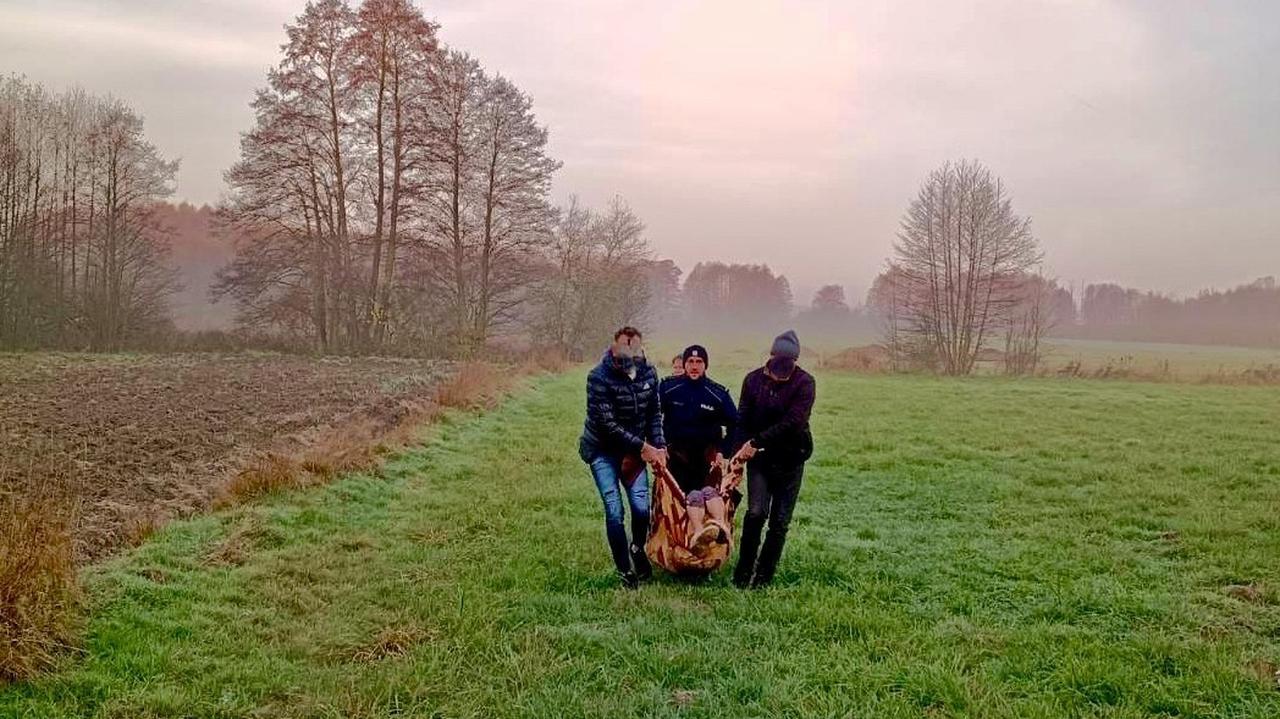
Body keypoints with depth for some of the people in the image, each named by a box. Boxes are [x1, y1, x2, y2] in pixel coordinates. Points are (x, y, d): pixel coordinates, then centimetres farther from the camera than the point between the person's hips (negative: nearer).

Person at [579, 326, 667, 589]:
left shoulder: (648, 372, -6)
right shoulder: (599, 377, -22)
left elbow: (654, 413, 5)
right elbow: (607, 423, -23)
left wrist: (659, 446, -7)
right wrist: (643, 446, -22)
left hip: (634, 449, 4)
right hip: (603, 449, -4)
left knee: (642, 506, -7)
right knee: (614, 510, -8)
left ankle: (638, 549, 25)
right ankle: (624, 571, 8)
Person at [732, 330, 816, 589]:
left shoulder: (804, 383, -10)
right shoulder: (754, 379, -2)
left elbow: (793, 421, -19)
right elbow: (742, 419, -2)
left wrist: (757, 441, -20)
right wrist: (741, 449, -17)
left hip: (790, 460, 0)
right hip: (759, 459, 0)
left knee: (780, 521, 3)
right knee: (756, 512, -15)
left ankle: (763, 578, 14)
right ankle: (743, 572, 0)